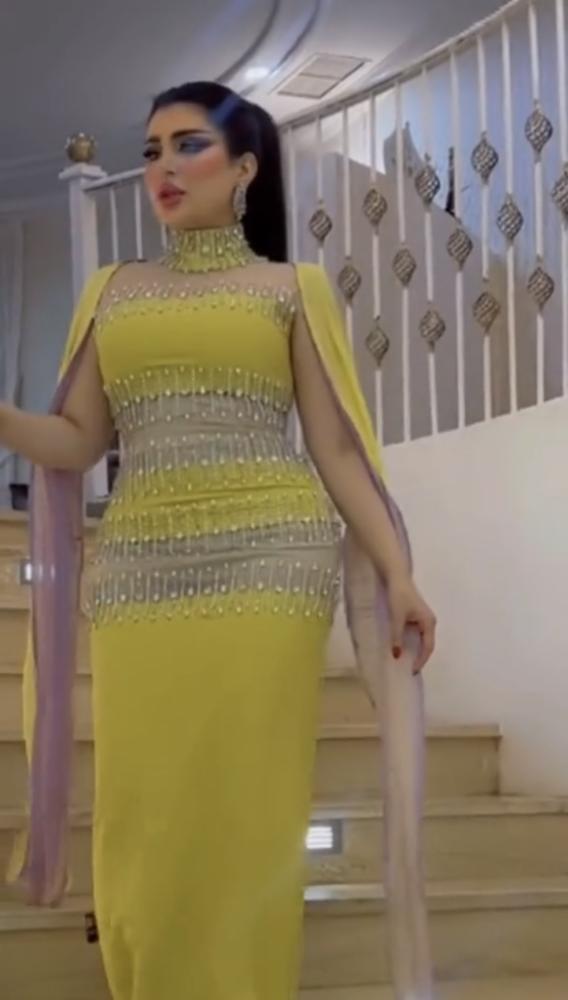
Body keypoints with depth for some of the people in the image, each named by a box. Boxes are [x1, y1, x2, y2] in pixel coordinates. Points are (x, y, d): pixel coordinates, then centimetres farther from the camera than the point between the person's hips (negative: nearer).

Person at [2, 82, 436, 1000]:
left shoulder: (292, 289, 9)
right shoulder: (113, 291, 18)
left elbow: (338, 451, 5)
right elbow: (77, 442, 12)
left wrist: (399, 578, -4)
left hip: (266, 562, -3)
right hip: (139, 573, 3)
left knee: (245, 815, -4)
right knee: (141, 824, 2)